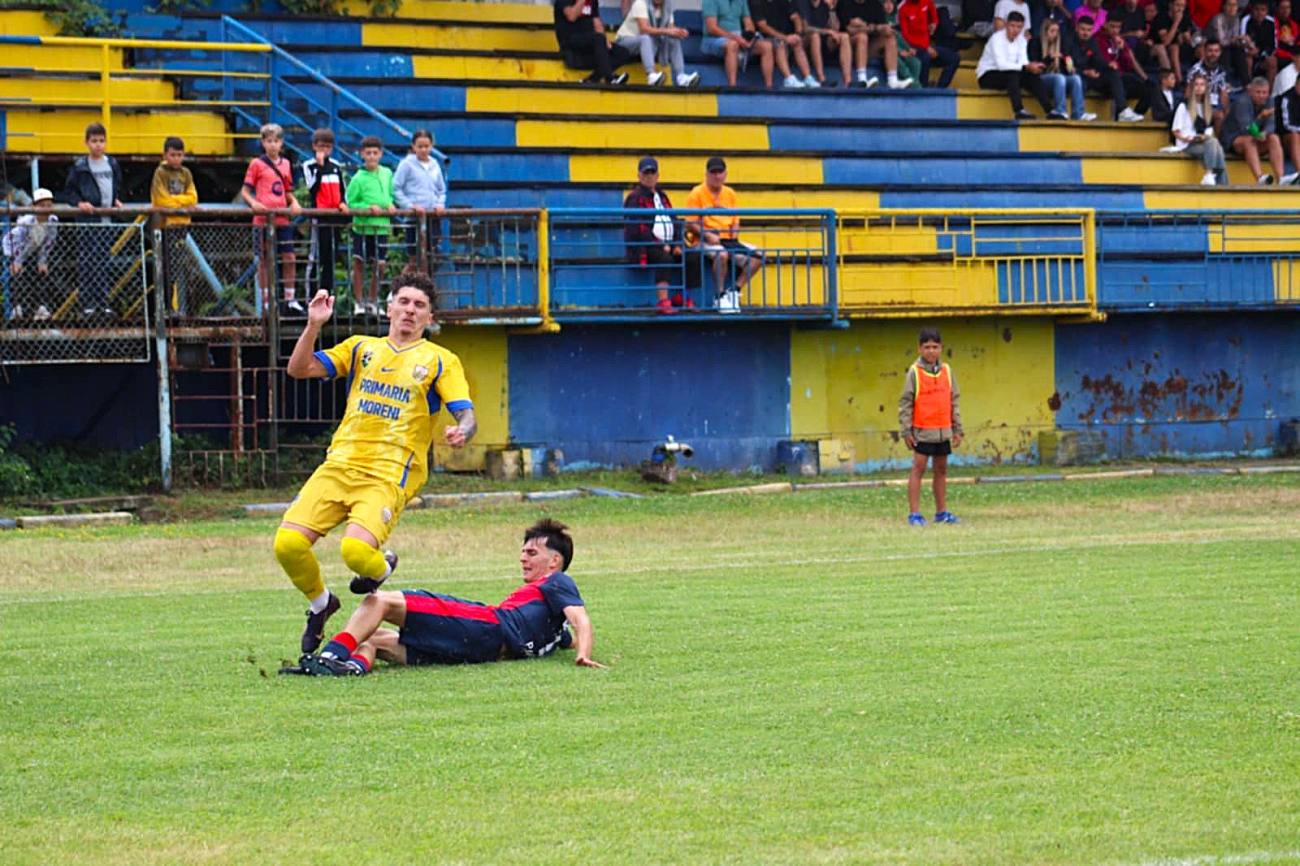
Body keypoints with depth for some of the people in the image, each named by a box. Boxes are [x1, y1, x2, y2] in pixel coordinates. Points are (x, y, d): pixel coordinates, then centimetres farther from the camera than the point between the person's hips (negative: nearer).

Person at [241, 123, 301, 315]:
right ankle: (267, 302, 7)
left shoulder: (286, 164, 13)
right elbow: (245, 191, 0)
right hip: (263, 218, -4)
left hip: (282, 218, 4)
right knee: (266, 261, 1)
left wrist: (294, 202, 0)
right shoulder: (257, 164, 0)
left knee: (290, 258, 0)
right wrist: (253, 203, -19)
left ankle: (290, 299, 7)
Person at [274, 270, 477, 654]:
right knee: (288, 543, -16)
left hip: (389, 476, -4)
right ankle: (320, 603, 15)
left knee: (356, 550, -29)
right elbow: (299, 369, 11)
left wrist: (462, 431, -25)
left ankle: (381, 569, 10)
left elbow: (467, 415, -1)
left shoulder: (440, 361, 9)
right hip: (339, 464, 4)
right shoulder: (362, 348, 18)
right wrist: (313, 325, -5)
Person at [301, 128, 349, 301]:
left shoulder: (336, 166, 14)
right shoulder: (309, 166, -1)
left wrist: (343, 203, 1)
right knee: (317, 257, -6)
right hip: (319, 215, -5)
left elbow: (343, 188, 20)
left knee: (332, 257, 8)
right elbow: (313, 187, -14)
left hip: (335, 215, 6)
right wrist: (320, 166, -18)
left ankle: (326, 292, 15)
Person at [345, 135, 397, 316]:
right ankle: (359, 302, 10)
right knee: (359, 263, 1)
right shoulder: (358, 178, -8)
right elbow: (351, 203, -7)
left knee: (379, 265, 7)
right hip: (363, 225, -4)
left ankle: (373, 300, 22)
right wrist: (368, 208, -19)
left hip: (382, 225, 4)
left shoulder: (387, 174, 6)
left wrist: (390, 205, -1)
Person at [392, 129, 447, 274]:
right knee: (417, 258, -6)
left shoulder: (435, 165, 13)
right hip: (415, 217, -5)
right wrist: (410, 205, -15)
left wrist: (440, 204, 2)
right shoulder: (407, 164, -2)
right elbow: (396, 189, -5)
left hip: (433, 215, 5)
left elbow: (442, 190, 21)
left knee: (431, 259, 5)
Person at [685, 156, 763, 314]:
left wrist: (735, 233, -1)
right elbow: (691, 223, -6)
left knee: (757, 256, -13)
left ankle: (734, 291, -9)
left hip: (728, 240, 6)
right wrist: (708, 235, -19)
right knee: (722, 254, -39)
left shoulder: (730, 193, 18)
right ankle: (721, 296, -26)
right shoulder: (697, 194, 0)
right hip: (706, 241, -6)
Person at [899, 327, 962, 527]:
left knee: (941, 470, 11)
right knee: (918, 469, -6)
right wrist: (906, 431, -10)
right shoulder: (915, 372, -5)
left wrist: (957, 429, 10)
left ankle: (941, 511, 18)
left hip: (943, 431, 5)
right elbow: (905, 403, -5)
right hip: (922, 431, -5)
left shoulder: (946, 371, 7)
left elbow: (954, 400, 13)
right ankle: (914, 513, -6)